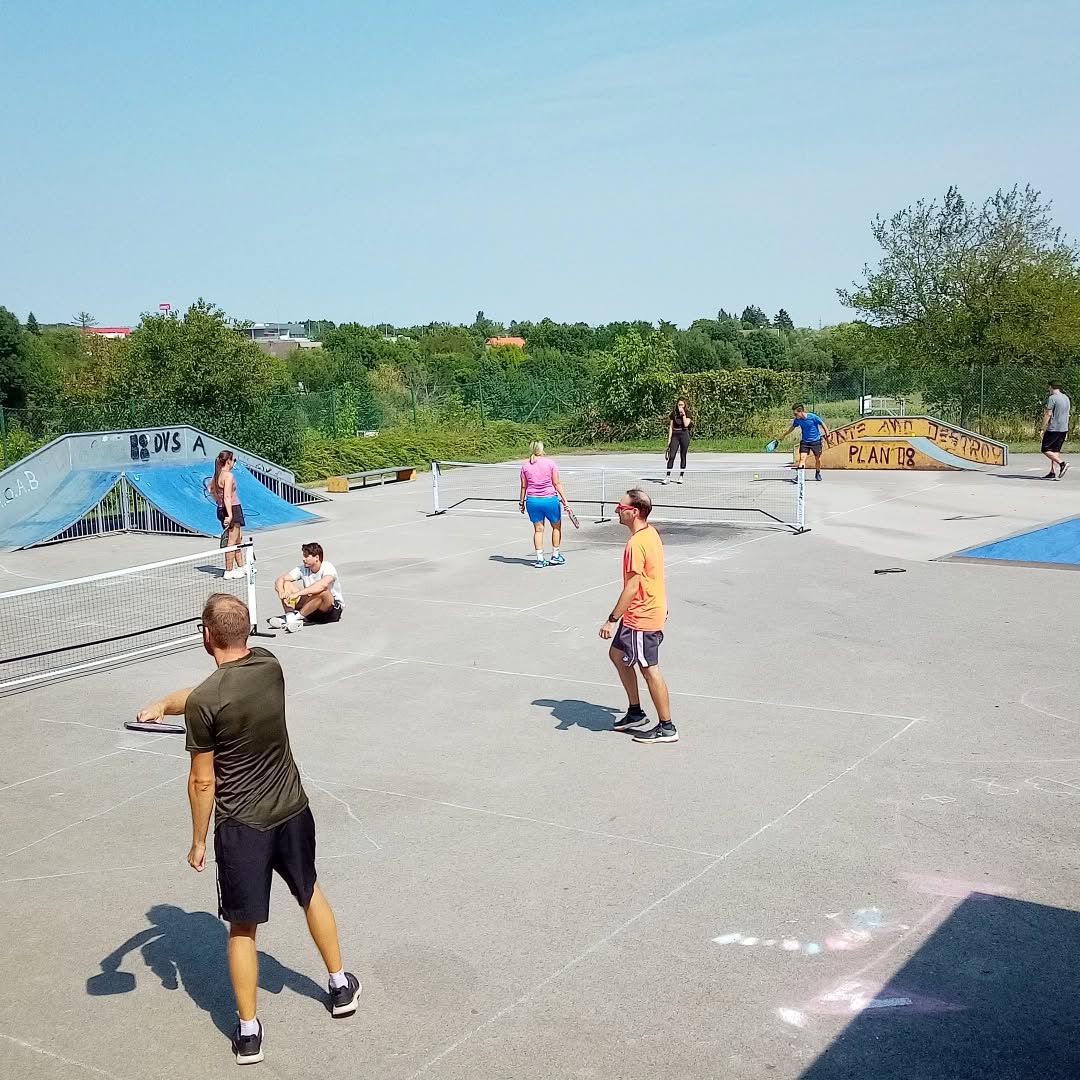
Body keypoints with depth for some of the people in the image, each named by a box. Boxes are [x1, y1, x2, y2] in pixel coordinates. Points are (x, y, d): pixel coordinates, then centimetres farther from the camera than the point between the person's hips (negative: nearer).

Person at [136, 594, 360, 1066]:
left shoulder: (204, 703, -22)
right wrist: (164, 704, 13)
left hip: (242, 827, -5)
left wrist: (198, 840, -2)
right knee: (310, 893, 27)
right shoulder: (269, 665, -6)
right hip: (293, 812, 5)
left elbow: (202, 782, -14)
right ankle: (341, 986, 42)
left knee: (243, 929, 11)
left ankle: (249, 1032, 21)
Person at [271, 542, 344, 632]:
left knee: (322, 591, -38)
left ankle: (296, 617, -29)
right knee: (286, 584, -8)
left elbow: (323, 585, -41)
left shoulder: (327, 567, -18)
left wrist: (297, 594, -45)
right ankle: (290, 616, -31)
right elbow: (280, 580, -6)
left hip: (334, 609, -6)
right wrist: (282, 593, -29)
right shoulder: (303, 569, -1)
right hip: (312, 612, 6)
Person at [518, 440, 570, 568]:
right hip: (550, 499, -2)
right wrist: (564, 498, -3)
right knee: (556, 527, 16)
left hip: (532, 500, 2)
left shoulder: (525, 466, 2)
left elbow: (524, 486, 5)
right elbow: (557, 483, -6)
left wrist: (521, 502, 14)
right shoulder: (550, 463, -5)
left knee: (538, 529, 10)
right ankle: (555, 556, 22)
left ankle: (540, 559, 8)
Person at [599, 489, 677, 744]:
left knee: (649, 669, 0)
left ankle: (666, 728, 10)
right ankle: (635, 713, 28)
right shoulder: (650, 534, 7)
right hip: (653, 609, 10)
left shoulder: (636, 543, -23)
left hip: (641, 618, -10)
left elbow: (632, 587, -25)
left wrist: (612, 620, -21)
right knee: (617, 654, 20)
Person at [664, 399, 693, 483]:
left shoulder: (688, 413, 2)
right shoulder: (674, 414, 6)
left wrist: (683, 414, -13)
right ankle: (668, 477, -9)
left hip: (684, 435, -1)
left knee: (683, 457, 4)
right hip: (675, 435, 1)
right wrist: (669, 439, 1)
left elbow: (686, 424, -15)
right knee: (671, 456, -8)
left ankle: (681, 476, 12)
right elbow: (671, 427, 6)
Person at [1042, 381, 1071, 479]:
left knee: (1046, 450, -4)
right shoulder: (1066, 398, 15)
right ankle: (1052, 473, 6)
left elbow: (1048, 414, -15)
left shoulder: (1052, 398, -12)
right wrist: (1066, 432, 21)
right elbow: (1066, 415, 18)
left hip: (1053, 428, -8)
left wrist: (1043, 429, -11)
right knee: (1055, 450, 9)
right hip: (1064, 429, 8)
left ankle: (1062, 463, -18)